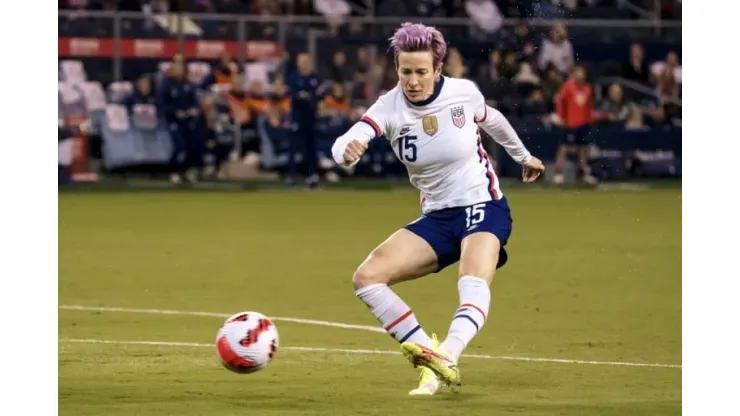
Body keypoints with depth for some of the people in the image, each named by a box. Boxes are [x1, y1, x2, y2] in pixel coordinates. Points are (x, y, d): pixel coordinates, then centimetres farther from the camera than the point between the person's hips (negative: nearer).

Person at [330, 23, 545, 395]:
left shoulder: (464, 92, -12)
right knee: (366, 278, -15)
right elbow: (344, 145, -30)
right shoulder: (389, 107, -12)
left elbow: (491, 120, 13)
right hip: (436, 218, 4)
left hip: (483, 208, -3)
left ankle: (446, 359, -54)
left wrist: (523, 156, 29)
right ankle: (428, 355, -17)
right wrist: (346, 151, -55)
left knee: (474, 284, -34)